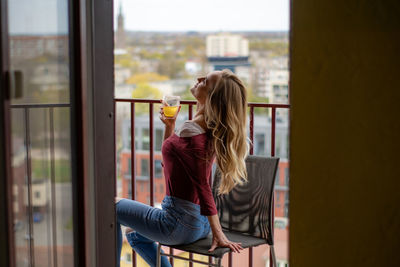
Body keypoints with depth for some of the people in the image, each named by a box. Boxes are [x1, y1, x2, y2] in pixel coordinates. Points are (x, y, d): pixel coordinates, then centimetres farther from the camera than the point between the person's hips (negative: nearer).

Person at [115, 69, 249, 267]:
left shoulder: (191, 131, -24)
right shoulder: (209, 130, 5)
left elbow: (203, 186, -26)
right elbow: (168, 163, 17)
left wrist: (218, 235, -26)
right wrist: (169, 125, 5)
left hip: (180, 224, -9)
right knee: (134, 234, 32)